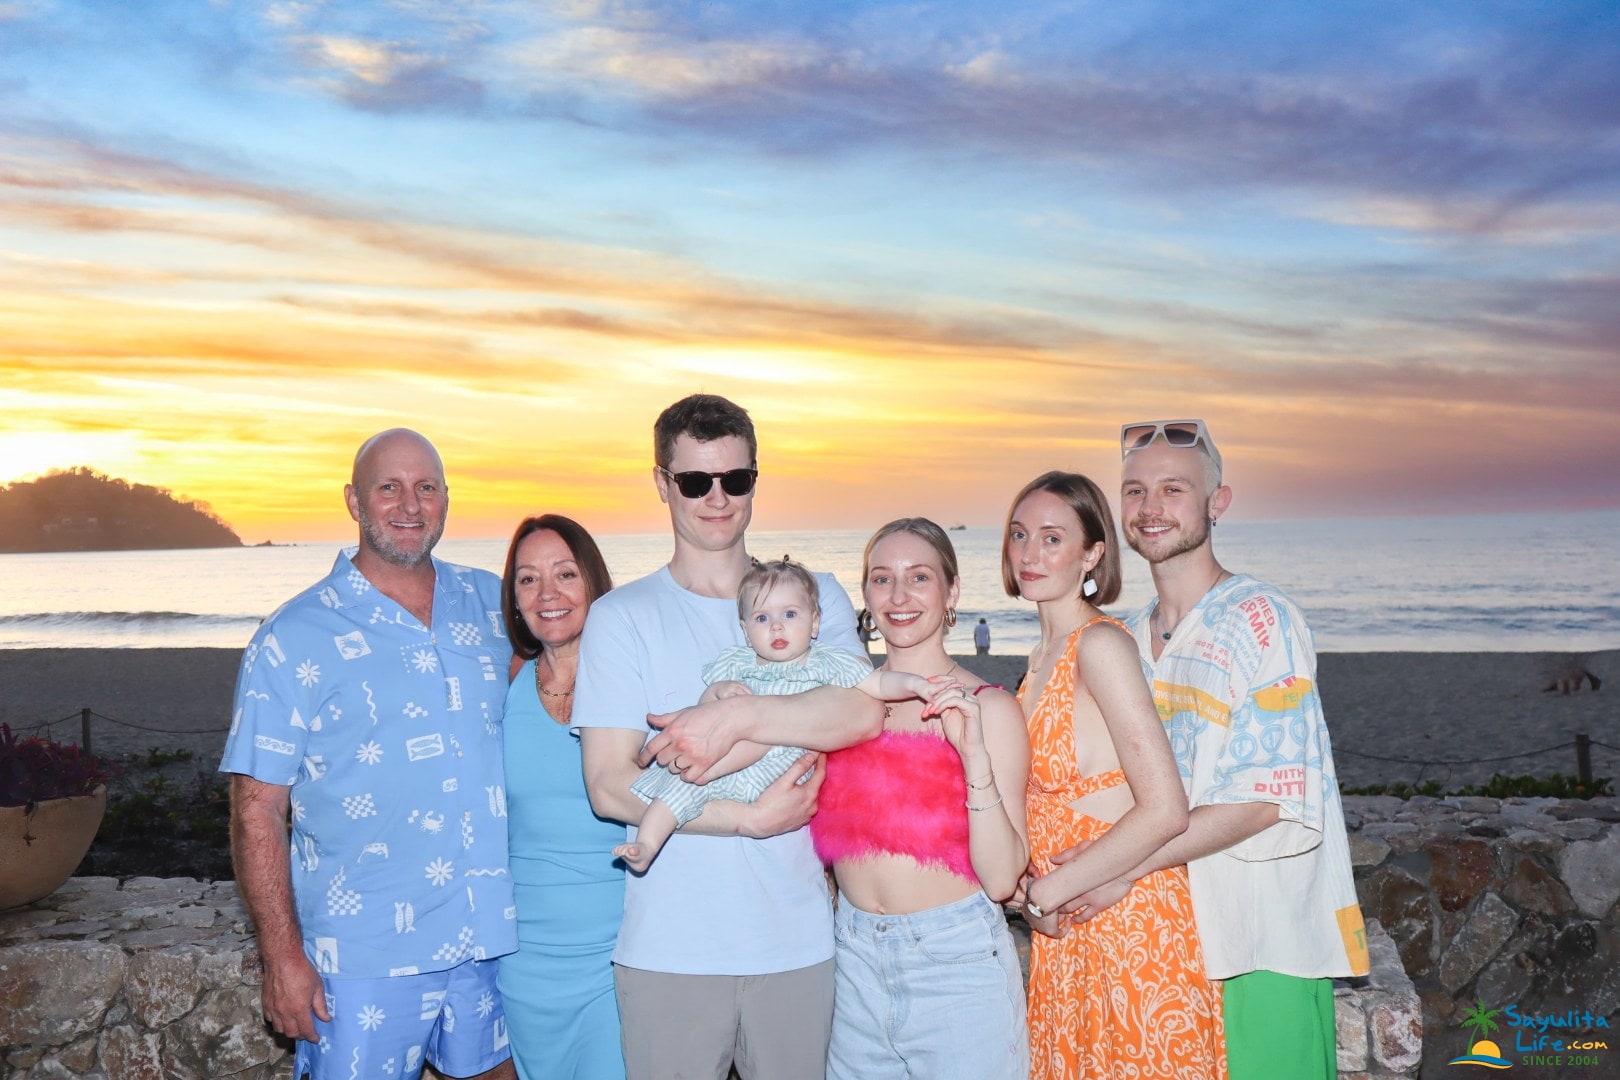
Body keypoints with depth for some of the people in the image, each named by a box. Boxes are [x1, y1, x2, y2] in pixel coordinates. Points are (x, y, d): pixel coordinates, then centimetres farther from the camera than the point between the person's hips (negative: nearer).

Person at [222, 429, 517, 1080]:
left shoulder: (489, 601, 5)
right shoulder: (294, 640, -7)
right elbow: (257, 810, -8)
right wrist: (282, 955, -11)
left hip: (492, 934, 4)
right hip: (366, 954, -4)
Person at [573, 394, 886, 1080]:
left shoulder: (813, 595, 7)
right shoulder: (622, 617, 1)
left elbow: (863, 712, -10)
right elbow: (609, 786, -6)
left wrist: (736, 717, -20)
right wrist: (752, 818, -13)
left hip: (798, 940, 2)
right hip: (668, 948, -1)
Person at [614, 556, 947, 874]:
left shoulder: (827, 665, 7)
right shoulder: (735, 663, 14)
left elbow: (878, 683, 2)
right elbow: (703, 711, 14)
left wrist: (913, 684, -14)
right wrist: (717, 691, -7)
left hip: (785, 766, 1)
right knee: (681, 776, -19)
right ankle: (647, 845, -14)